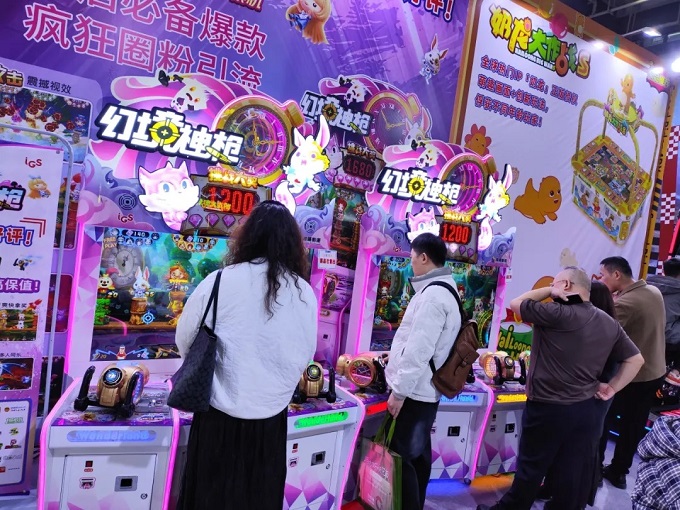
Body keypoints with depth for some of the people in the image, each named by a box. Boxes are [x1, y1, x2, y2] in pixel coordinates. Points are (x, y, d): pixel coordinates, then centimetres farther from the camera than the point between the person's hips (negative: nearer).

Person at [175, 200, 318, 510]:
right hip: (272, 417, 2)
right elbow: (306, 355, 3)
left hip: (221, 415, -2)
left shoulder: (221, 282, -16)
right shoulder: (305, 293, -8)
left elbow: (185, 341, -3)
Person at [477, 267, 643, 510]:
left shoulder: (557, 314, -19)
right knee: (575, 475, 15)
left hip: (548, 409, -6)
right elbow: (635, 359, 12)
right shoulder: (609, 323, 6)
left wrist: (550, 290, -3)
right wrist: (612, 388, 10)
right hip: (588, 409, 7)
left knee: (530, 470, 10)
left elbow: (515, 303, -8)